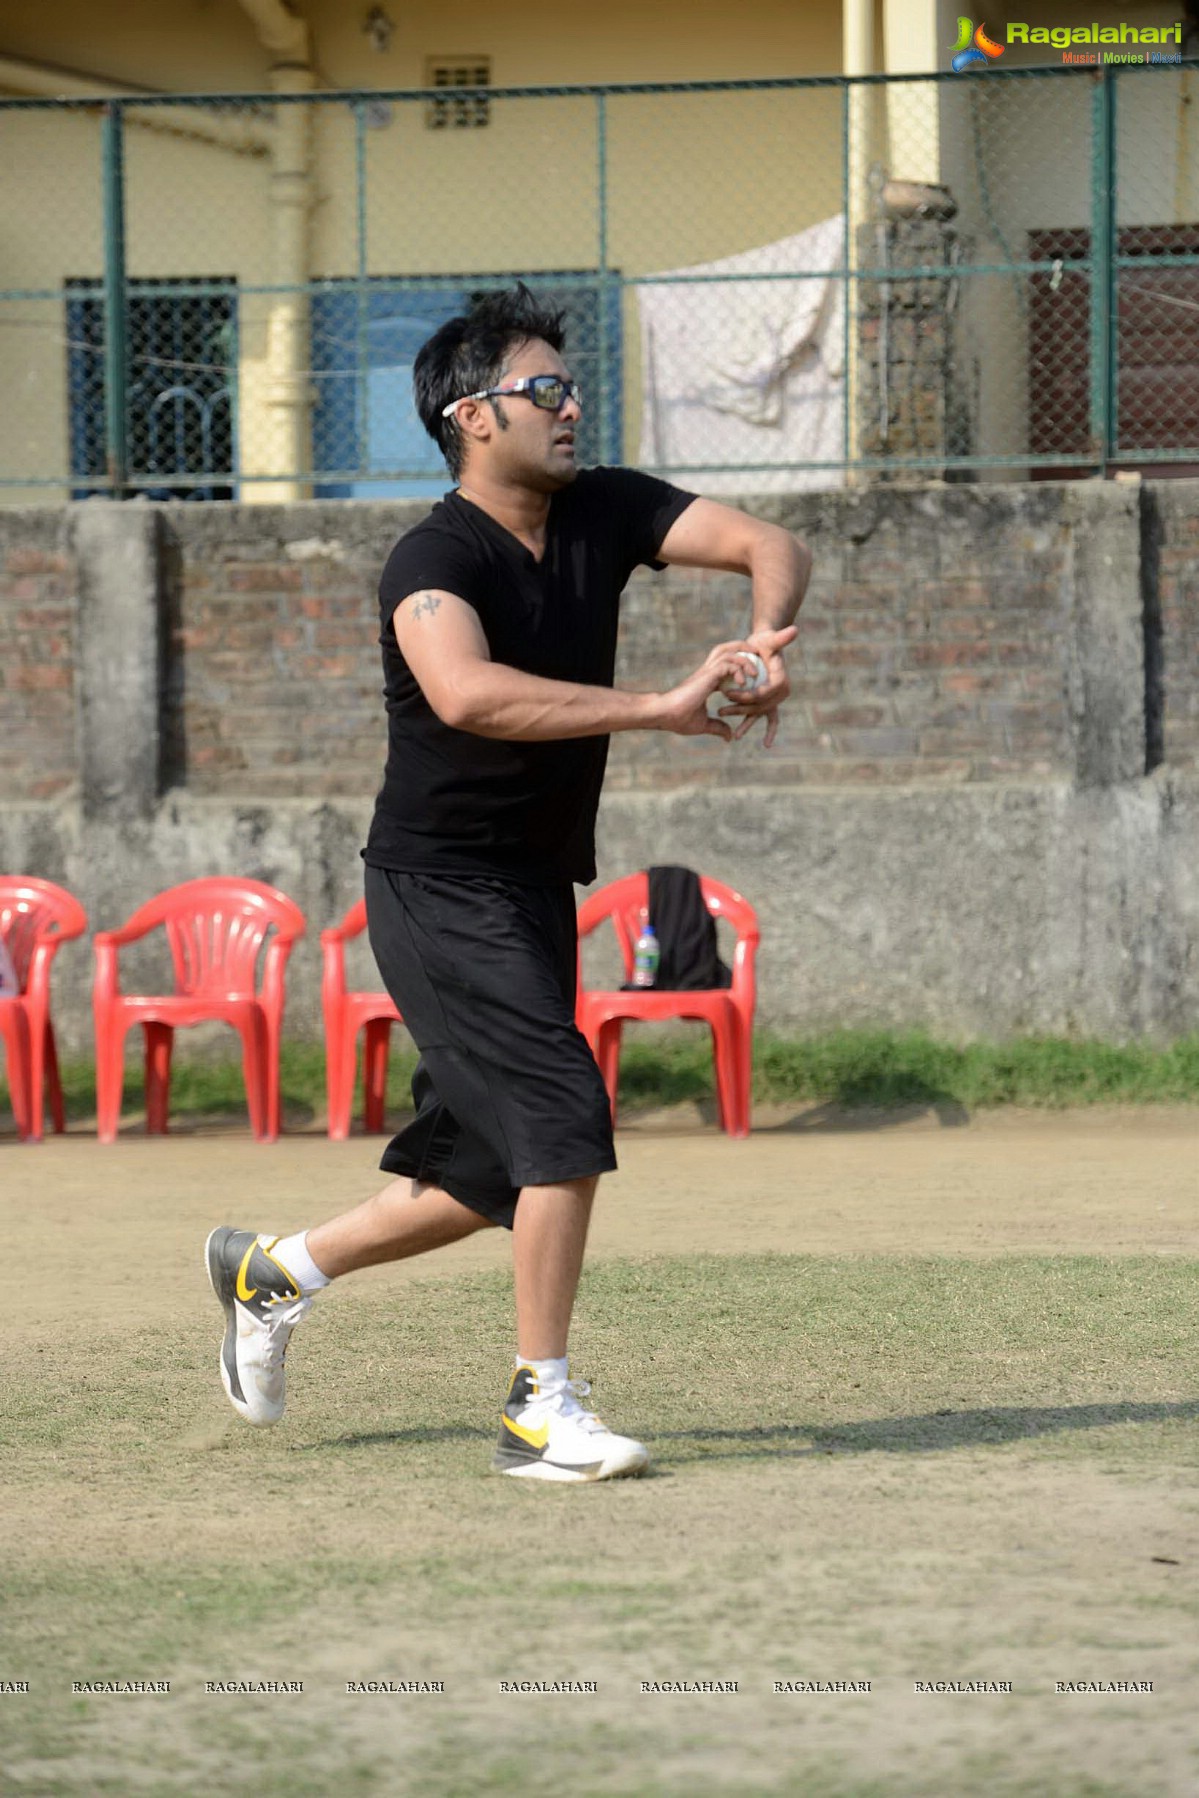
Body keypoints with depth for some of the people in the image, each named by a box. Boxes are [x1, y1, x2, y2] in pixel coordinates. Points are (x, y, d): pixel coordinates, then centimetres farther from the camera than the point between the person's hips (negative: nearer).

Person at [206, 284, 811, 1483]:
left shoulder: (602, 513, 2)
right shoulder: (435, 559, -20)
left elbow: (771, 548, 0)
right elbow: (465, 690, -40)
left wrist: (764, 639, -23)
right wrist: (661, 709, -42)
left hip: (535, 892, 8)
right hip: (440, 888, -8)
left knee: (494, 1179, 13)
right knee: (564, 1120, -18)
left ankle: (274, 1271, 33)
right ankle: (541, 1406, -7)